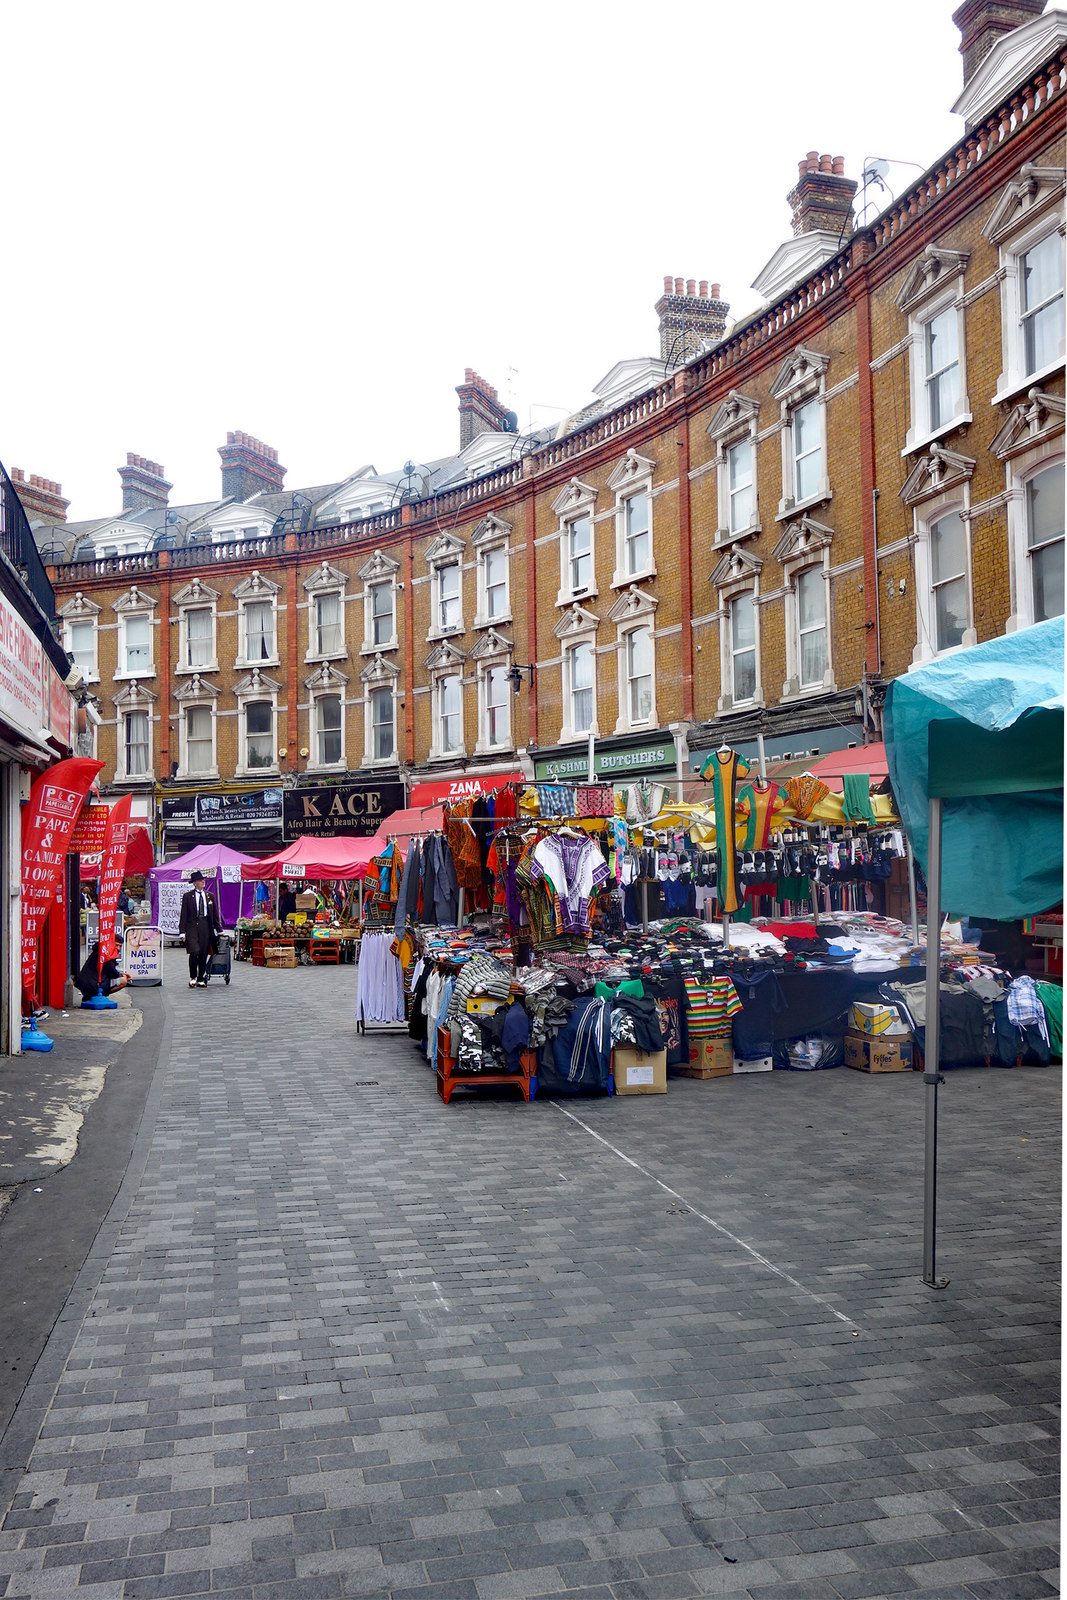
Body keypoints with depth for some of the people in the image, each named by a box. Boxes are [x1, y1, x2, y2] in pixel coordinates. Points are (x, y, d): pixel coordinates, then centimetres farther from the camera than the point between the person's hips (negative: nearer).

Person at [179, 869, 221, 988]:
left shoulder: (210, 896, 11)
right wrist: (182, 931, -5)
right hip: (192, 926, -3)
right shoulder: (187, 896, 3)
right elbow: (184, 915, 1)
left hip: (206, 926, 3)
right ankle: (192, 977, 2)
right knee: (194, 952, -15)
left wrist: (219, 930, 13)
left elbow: (215, 914, 15)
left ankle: (201, 979, 14)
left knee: (204, 954, 4)